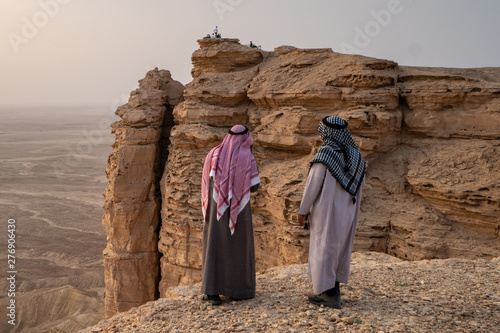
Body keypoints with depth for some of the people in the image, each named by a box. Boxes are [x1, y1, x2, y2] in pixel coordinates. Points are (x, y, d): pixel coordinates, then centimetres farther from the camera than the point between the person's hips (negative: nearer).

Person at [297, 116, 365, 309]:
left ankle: (328, 295, 7)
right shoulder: (355, 154, 2)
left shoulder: (324, 154, -19)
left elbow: (312, 185, -17)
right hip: (347, 211, 7)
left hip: (327, 210, -7)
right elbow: (360, 184, 11)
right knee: (340, 248, 17)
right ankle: (335, 290, 24)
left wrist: (302, 210, -7)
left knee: (323, 250, 3)